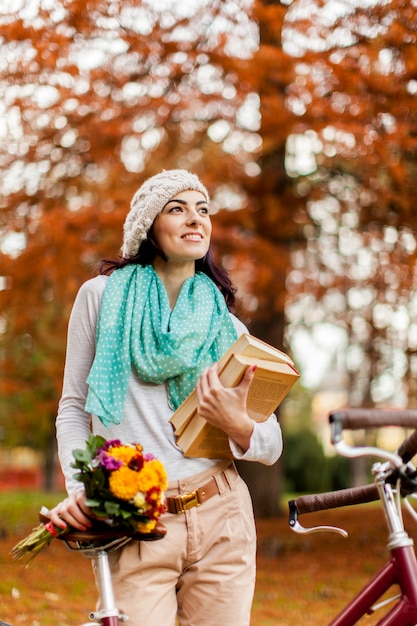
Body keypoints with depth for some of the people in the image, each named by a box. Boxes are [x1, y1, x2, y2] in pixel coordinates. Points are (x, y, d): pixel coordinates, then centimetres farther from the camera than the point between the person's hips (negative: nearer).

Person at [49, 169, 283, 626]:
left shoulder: (227, 328, 9)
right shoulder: (102, 296, 5)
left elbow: (272, 447, 10)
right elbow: (73, 408, 7)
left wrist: (238, 426, -12)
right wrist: (78, 489, -8)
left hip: (222, 521, 2)